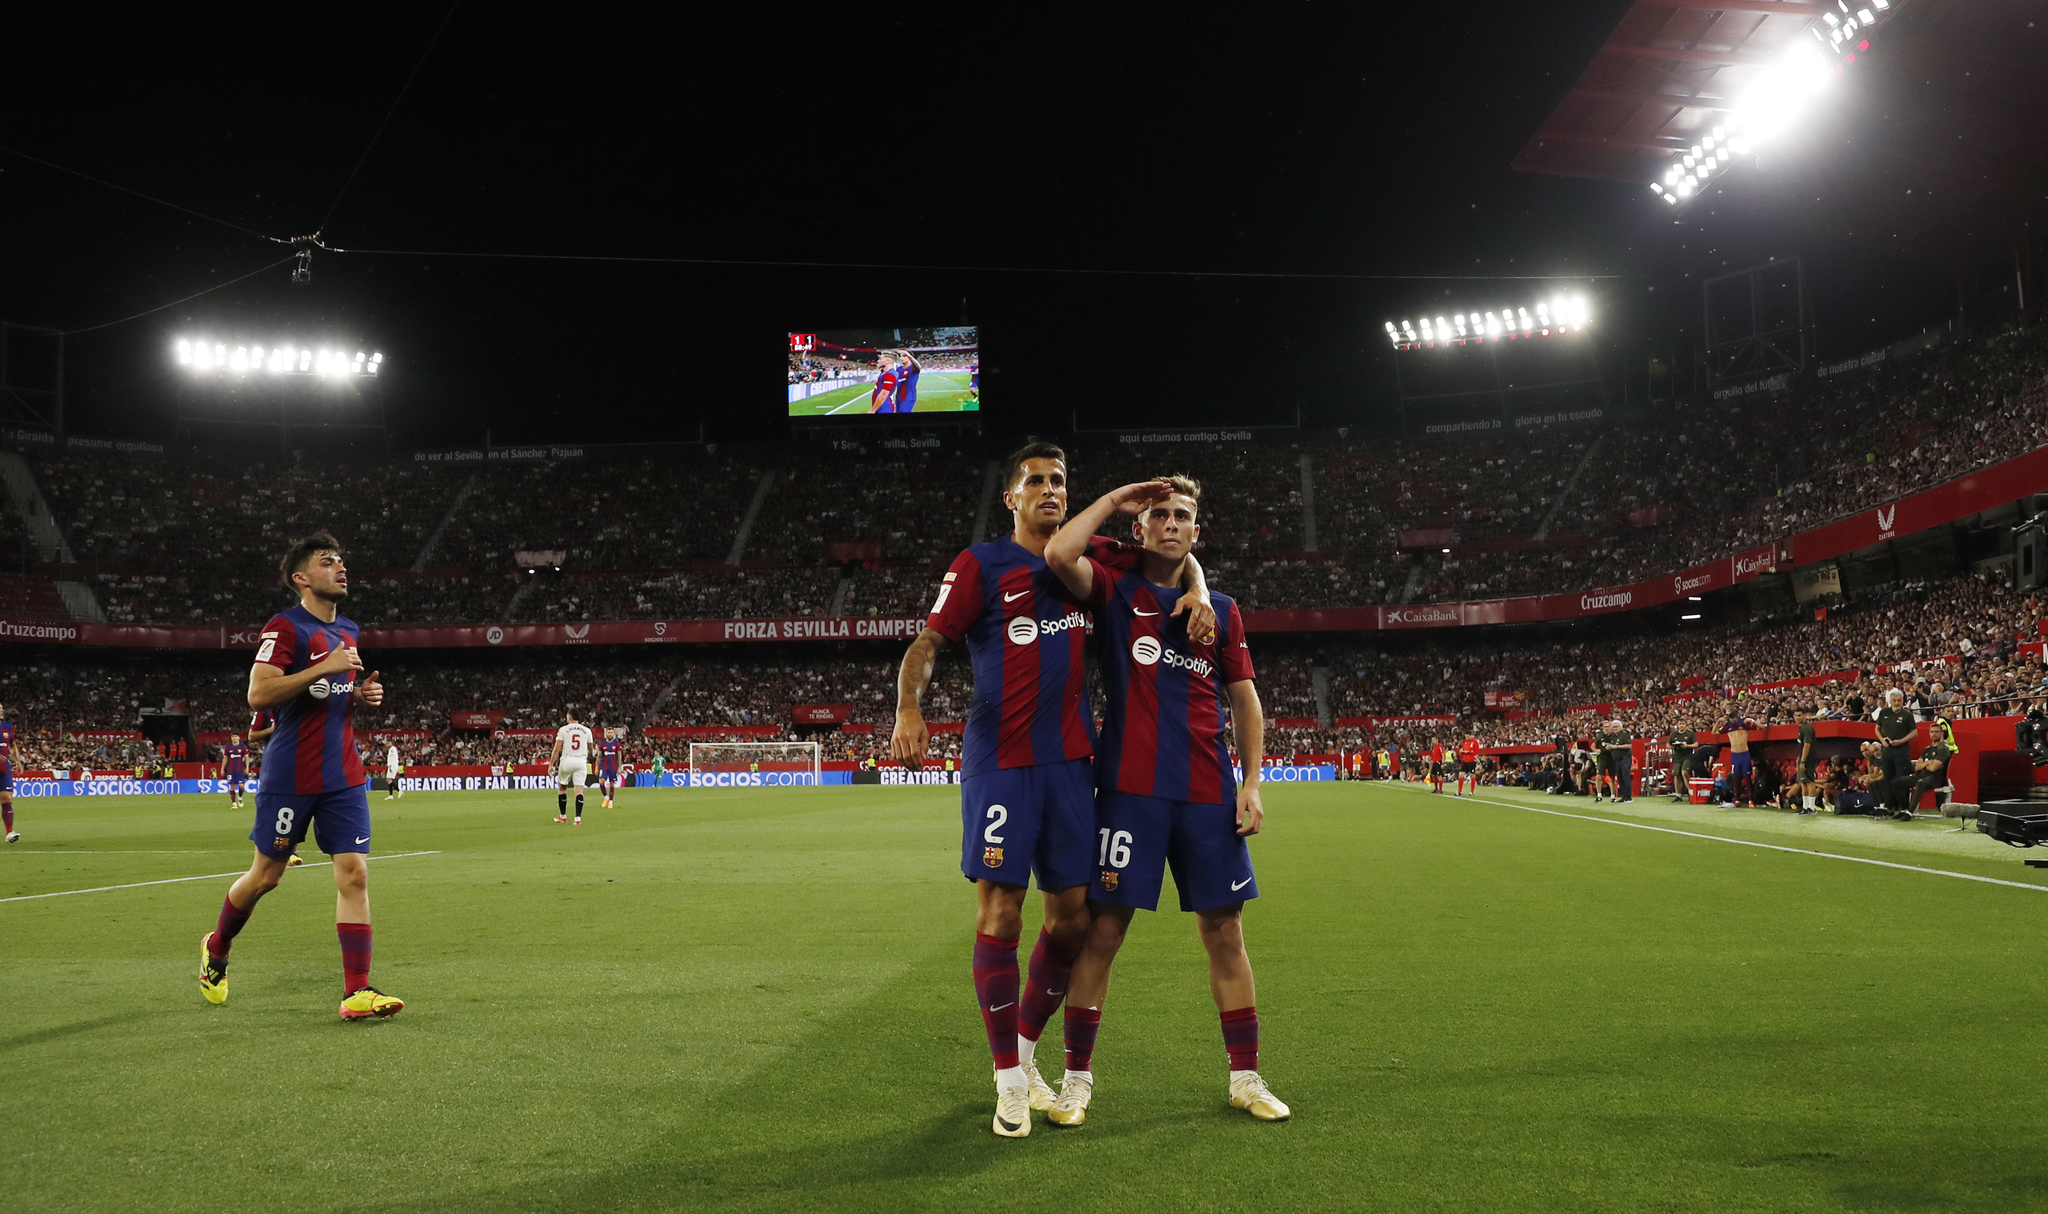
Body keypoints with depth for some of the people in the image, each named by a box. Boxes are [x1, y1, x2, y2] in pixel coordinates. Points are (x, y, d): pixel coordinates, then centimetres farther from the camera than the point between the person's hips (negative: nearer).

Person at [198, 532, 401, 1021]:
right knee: (266, 875, 8)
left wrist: (362, 694, 7)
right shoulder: (285, 627, -9)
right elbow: (258, 693, -20)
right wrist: (322, 669, -23)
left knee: (354, 874, -5)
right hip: (291, 776, -6)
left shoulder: (346, 630, 15)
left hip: (344, 776, 6)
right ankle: (216, 948, 37)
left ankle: (357, 991, -6)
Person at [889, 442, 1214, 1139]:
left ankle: (1025, 1049, 27)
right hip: (999, 762, -5)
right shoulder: (981, 566, 1)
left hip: (1069, 760, 5)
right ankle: (1009, 1082, 6)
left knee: (1072, 916, 6)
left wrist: (1197, 591, 4)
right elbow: (927, 643, -6)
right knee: (999, 915, -6)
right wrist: (907, 708, -25)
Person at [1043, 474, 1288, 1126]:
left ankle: (1246, 1078, 19)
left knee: (1224, 932, 7)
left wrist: (1252, 783, 5)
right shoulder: (1116, 592, 6)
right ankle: (1076, 1079, 11)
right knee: (1102, 931, -1)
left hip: (1207, 796, 3)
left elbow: (1244, 701, 14)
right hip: (1128, 790, -3)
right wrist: (1115, 497, -3)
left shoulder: (1221, 609, 14)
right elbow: (1059, 554, -14)